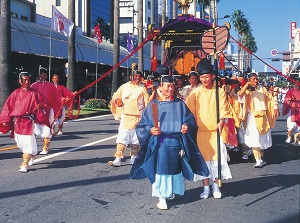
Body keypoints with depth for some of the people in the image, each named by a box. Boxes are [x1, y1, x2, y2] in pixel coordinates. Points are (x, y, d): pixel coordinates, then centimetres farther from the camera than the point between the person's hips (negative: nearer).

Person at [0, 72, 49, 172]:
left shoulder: (34, 93, 4)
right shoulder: (16, 93, 6)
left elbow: (44, 102, 11)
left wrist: (41, 106, -12)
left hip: (28, 121, -2)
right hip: (17, 122, 2)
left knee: (28, 142, -12)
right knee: (21, 143, 10)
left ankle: (25, 164, -8)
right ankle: (31, 156, 36)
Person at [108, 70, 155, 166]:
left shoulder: (142, 88, 2)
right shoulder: (124, 87, 7)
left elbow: (148, 101, -2)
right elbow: (115, 97, 17)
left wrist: (153, 93, -16)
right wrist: (116, 101, -1)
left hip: (137, 118, -1)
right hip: (125, 116, 1)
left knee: (135, 139, 7)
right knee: (121, 138, -5)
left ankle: (133, 158, 20)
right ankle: (118, 160, -5)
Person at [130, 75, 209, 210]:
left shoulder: (179, 104, 7)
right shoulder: (153, 105, 2)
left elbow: (190, 119, 7)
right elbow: (143, 124, 1)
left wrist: (187, 126, -13)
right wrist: (150, 130, -17)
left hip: (176, 142, 2)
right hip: (159, 143, -2)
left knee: (175, 168, 11)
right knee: (161, 169, -4)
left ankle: (171, 191, 31)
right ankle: (162, 198, 4)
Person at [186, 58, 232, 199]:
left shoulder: (219, 92, 1)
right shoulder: (195, 93, 2)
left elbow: (224, 110, -3)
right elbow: (190, 112, 1)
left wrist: (221, 122, -21)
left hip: (216, 131, 0)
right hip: (200, 132, 0)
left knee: (217, 158, 3)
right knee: (203, 158, 5)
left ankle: (215, 186, 20)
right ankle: (206, 187, 17)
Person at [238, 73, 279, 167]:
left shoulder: (262, 89, 8)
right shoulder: (247, 91, -2)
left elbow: (271, 98, 11)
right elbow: (240, 94, -22)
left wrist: (275, 108, -1)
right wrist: (247, 84, -24)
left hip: (263, 117, 4)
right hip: (252, 117, -4)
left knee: (263, 139, 15)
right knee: (254, 139, -12)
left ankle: (261, 158, 35)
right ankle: (258, 161, -12)